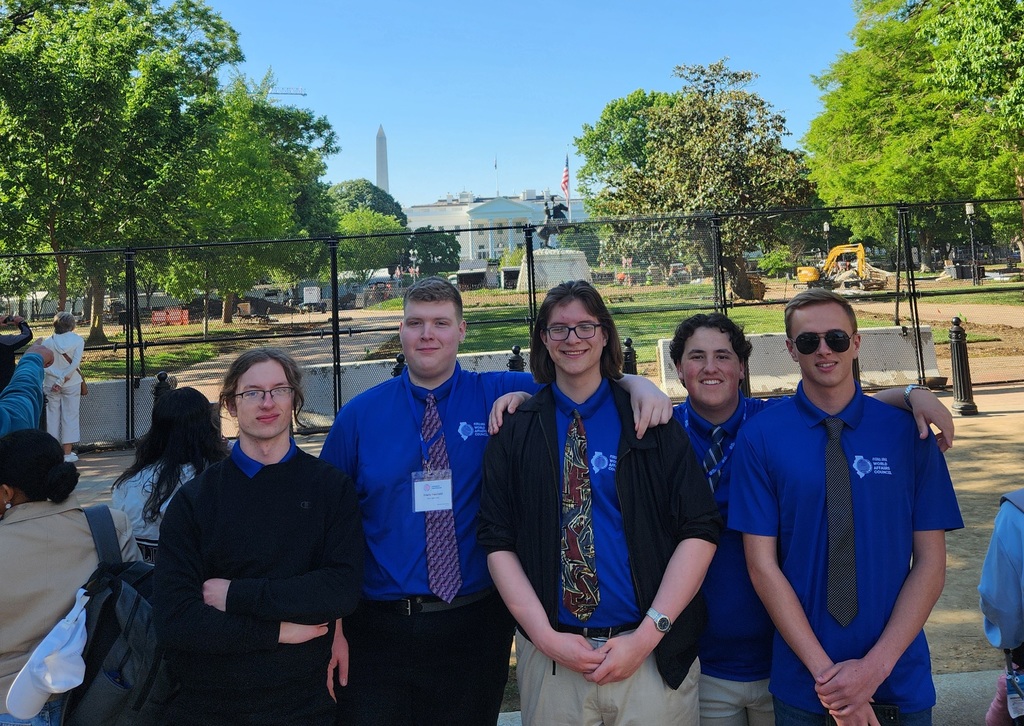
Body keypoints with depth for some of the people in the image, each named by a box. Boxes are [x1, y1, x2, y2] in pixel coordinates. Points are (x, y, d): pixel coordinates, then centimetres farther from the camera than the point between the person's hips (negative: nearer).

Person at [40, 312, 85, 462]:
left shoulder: (47, 342, -2)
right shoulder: (77, 340, -5)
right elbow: (75, 363, -14)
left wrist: (58, 379, -12)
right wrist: (63, 379, -13)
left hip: (50, 384, 1)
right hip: (72, 384, -1)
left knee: (52, 416, 9)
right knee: (70, 416, 5)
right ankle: (67, 452, 4)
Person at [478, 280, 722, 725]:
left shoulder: (649, 420, 0)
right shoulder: (516, 430, 4)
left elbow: (700, 530, -4)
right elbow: (497, 541, 0)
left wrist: (648, 634, -12)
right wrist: (546, 635, -10)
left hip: (652, 653, 0)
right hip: (550, 654, 1)